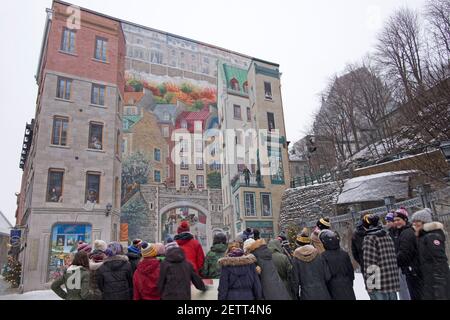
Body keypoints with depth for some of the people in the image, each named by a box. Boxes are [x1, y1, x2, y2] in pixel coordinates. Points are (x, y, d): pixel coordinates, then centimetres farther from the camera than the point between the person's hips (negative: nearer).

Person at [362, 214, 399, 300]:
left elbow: (369, 264, -16)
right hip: (393, 282, 7)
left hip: (379, 285, -7)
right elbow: (393, 258, 16)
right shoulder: (387, 236, 10)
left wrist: (369, 284, -11)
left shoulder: (369, 238, -11)